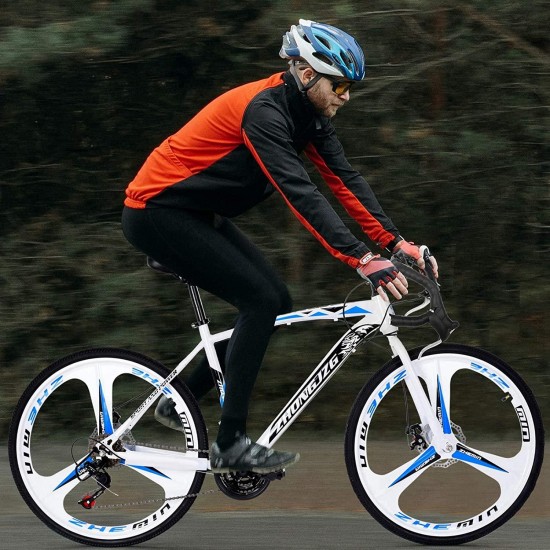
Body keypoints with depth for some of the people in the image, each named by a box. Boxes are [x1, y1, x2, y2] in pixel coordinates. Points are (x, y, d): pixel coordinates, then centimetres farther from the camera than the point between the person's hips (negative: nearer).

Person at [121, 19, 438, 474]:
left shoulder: (307, 113, 1)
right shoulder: (264, 111, -27)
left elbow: (345, 179, 0)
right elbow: (300, 193, -36)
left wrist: (397, 243, -10)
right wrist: (363, 260, -42)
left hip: (195, 214, 10)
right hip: (157, 212, -10)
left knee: (274, 301, 4)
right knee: (262, 300, -17)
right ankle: (230, 445, -14)